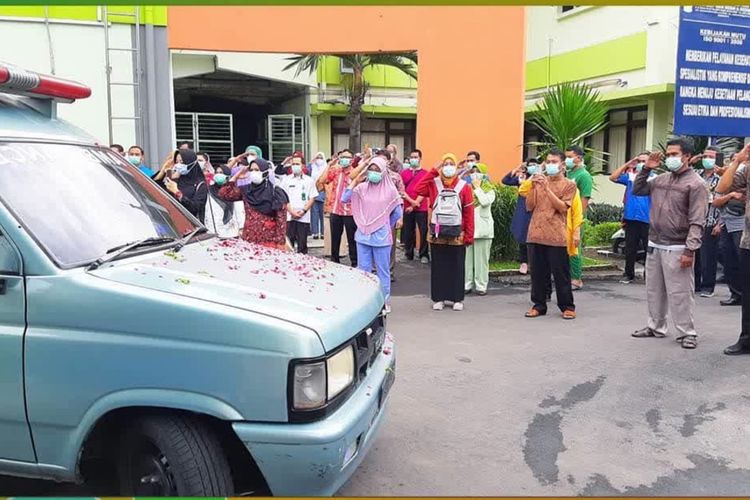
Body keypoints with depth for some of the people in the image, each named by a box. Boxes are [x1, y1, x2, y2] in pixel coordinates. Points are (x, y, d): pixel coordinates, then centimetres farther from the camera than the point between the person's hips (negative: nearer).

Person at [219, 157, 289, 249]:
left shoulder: (275, 193, -6)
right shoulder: (245, 190, 8)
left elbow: (281, 220, -7)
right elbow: (224, 194, 2)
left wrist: (281, 244, -12)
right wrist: (237, 175, 4)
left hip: (269, 242, -4)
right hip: (248, 240, 4)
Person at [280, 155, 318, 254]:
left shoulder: (309, 180, 7)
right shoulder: (286, 179, 7)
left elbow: (312, 198, 5)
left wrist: (304, 211, -8)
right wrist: (292, 211, -8)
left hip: (304, 217, 0)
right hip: (289, 217, 0)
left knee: (302, 245, 2)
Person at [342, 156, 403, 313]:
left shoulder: (390, 190, -3)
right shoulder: (362, 188, 3)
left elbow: (397, 214, 5)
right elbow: (344, 199, -7)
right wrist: (356, 181, -9)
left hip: (381, 237, -3)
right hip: (363, 236, 3)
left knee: (383, 271, 5)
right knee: (363, 270, 9)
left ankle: (385, 302, 15)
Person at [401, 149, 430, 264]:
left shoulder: (425, 173, 2)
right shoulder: (404, 173, 9)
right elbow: (402, 190, 3)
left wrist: (414, 205, -11)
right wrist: (411, 201, -10)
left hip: (421, 208, -2)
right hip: (407, 207, 2)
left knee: (423, 231, -3)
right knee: (408, 231, 7)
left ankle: (424, 255, 4)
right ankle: (408, 254, 17)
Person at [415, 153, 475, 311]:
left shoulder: (464, 186, -1)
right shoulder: (433, 183, 2)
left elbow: (469, 213, -1)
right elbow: (418, 190, -17)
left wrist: (469, 235, -5)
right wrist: (433, 172, -13)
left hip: (457, 234, -1)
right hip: (437, 233, 1)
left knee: (457, 267, 7)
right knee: (438, 266, 8)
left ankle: (458, 299, 17)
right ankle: (438, 298, 17)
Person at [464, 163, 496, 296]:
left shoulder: (489, 190, 2)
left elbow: (485, 201, -18)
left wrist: (477, 187, -10)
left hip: (482, 228, -3)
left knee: (481, 258, -1)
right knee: (467, 257, 4)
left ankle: (481, 285, 3)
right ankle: (467, 284, 9)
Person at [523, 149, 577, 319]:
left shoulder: (569, 184, 2)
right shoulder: (539, 181, 13)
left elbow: (562, 207, -10)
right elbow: (529, 206, 7)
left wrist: (547, 188, -16)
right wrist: (532, 186, -6)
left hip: (556, 236, -4)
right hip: (536, 234, 4)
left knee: (561, 274, 2)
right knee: (538, 273, 7)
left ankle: (567, 306, 12)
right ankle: (539, 305, 16)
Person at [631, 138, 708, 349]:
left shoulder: (695, 184, -9)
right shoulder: (661, 179, 12)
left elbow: (697, 222, -14)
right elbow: (637, 190, 23)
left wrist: (690, 250, -20)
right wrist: (646, 169, 9)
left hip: (676, 249, -7)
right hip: (654, 245, 7)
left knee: (680, 293, -3)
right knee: (654, 290, 15)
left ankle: (687, 332, 8)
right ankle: (655, 326, 27)